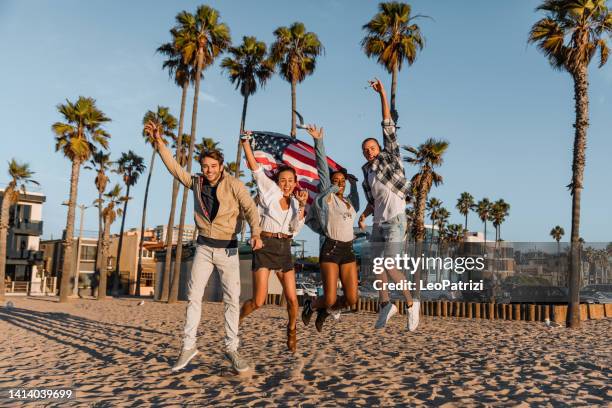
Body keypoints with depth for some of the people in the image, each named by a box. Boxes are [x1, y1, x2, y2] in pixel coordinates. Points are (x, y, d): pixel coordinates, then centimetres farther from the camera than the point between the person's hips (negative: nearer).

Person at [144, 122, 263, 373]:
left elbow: (250, 209, -18)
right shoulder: (197, 183, 3)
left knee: (232, 298, -3)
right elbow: (174, 167, 7)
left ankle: (231, 349, 6)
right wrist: (159, 142, 0)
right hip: (203, 248, 3)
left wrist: (255, 233, -36)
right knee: (194, 295, -3)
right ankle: (189, 346, 5)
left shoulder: (233, 185, -10)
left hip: (228, 249, -3)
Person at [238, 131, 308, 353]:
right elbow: (255, 167, -6)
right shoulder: (270, 190, 1)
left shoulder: (294, 202, 12)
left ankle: (292, 330, 30)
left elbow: (295, 228, -1)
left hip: (284, 248, 5)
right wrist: (246, 142, -11)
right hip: (265, 245, -4)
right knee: (259, 301, -10)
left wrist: (302, 205, -10)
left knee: (292, 298, 2)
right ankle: (236, 320, 21)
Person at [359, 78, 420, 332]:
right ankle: (386, 305, 26)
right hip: (378, 223, 7)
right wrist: (363, 215, 2)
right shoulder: (367, 171, 14)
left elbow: (388, 126, -9)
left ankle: (411, 304, 4)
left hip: (395, 221, -7)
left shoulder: (390, 157, -1)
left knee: (390, 267, -14)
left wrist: (382, 94, -13)